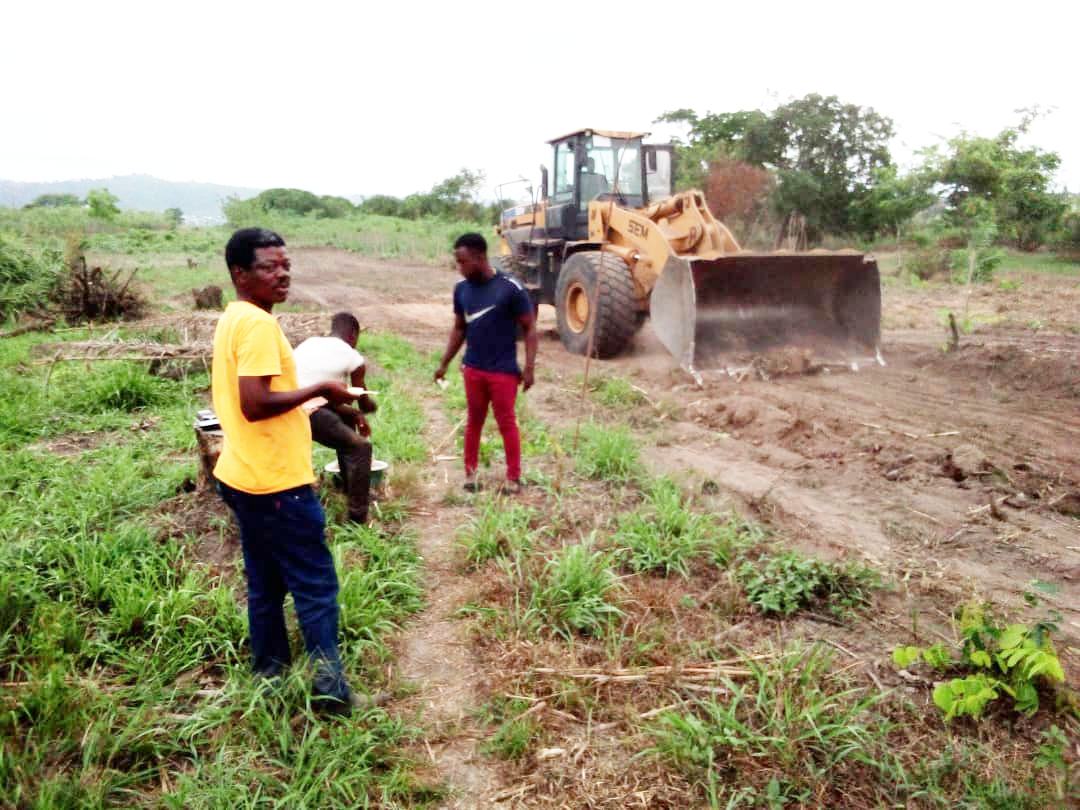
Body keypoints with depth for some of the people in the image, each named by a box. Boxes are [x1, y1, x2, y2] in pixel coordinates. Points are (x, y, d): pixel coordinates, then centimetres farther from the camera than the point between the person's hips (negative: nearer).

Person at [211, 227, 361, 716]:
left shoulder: (232, 319, 13)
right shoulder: (258, 323, -18)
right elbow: (255, 403, -26)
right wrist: (319, 389, -17)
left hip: (242, 477, 10)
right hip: (276, 483, -10)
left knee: (265, 584, 18)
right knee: (316, 586, 1)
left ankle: (269, 673, 29)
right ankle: (329, 685, 9)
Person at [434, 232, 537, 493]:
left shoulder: (510, 288, -14)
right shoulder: (461, 289, 1)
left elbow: (529, 328, -9)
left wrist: (529, 368, -14)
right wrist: (445, 363, 11)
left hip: (503, 370, -4)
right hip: (473, 369, 4)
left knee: (507, 423, 5)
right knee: (473, 421, 14)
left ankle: (514, 478, 17)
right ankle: (470, 473, 26)